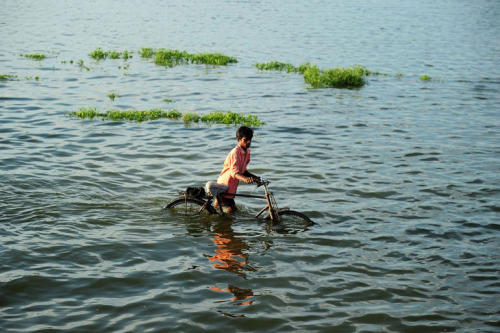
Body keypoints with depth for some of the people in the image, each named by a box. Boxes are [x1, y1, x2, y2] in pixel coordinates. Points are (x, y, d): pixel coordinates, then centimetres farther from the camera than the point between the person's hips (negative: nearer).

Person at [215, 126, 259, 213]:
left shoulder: (246, 152, 4)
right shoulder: (235, 152, -24)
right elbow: (234, 172, -37)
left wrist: (255, 177, 0)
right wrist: (245, 179, -54)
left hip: (232, 185, 9)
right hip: (225, 185, -9)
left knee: (232, 209, 16)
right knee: (231, 209, -8)